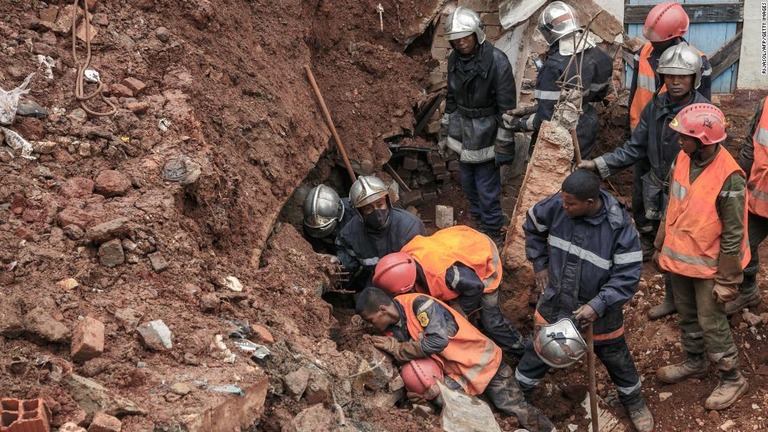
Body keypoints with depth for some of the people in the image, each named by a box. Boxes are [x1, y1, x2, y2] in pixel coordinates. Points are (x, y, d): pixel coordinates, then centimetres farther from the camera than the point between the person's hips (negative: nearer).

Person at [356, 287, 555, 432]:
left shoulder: (419, 304, -22)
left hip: (480, 360, -6)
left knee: (515, 407, -8)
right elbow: (410, 357, 0)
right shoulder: (392, 329, 1)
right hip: (454, 375, 6)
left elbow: (438, 340, -33)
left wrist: (396, 348, -24)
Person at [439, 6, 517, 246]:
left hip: (485, 134, -6)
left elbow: (507, 106, -18)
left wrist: (504, 144, -17)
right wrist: (444, 131, 16)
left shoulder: (496, 61, -21)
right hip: (462, 132, 7)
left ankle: (494, 233, 15)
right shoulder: (454, 59, -1)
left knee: (487, 188, -2)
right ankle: (479, 225, 38)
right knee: (468, 183, 19)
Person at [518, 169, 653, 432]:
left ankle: (634, 403, 45)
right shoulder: (556, 206, -19)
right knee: (539, 353, 20)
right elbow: (533, 225, 4)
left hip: (599, 310, -2)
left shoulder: (620, 227, -29)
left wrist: (598, 305, -30)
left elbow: (627, 276, -22)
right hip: (555, 303, 2)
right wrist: (540, 264, 5)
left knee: (616, 360, 20)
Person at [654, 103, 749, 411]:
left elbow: (733, 235, -20)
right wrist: (661, 246, 15)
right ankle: (694, 362, 42)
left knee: (711, 322, 5)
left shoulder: (729, 178, -28)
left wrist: (727, 279, -16)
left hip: (708, 265, -7)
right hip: (679, 257, 7)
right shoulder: (683, 159, -6)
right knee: (687, 315, 21)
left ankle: (732, 378, 24)